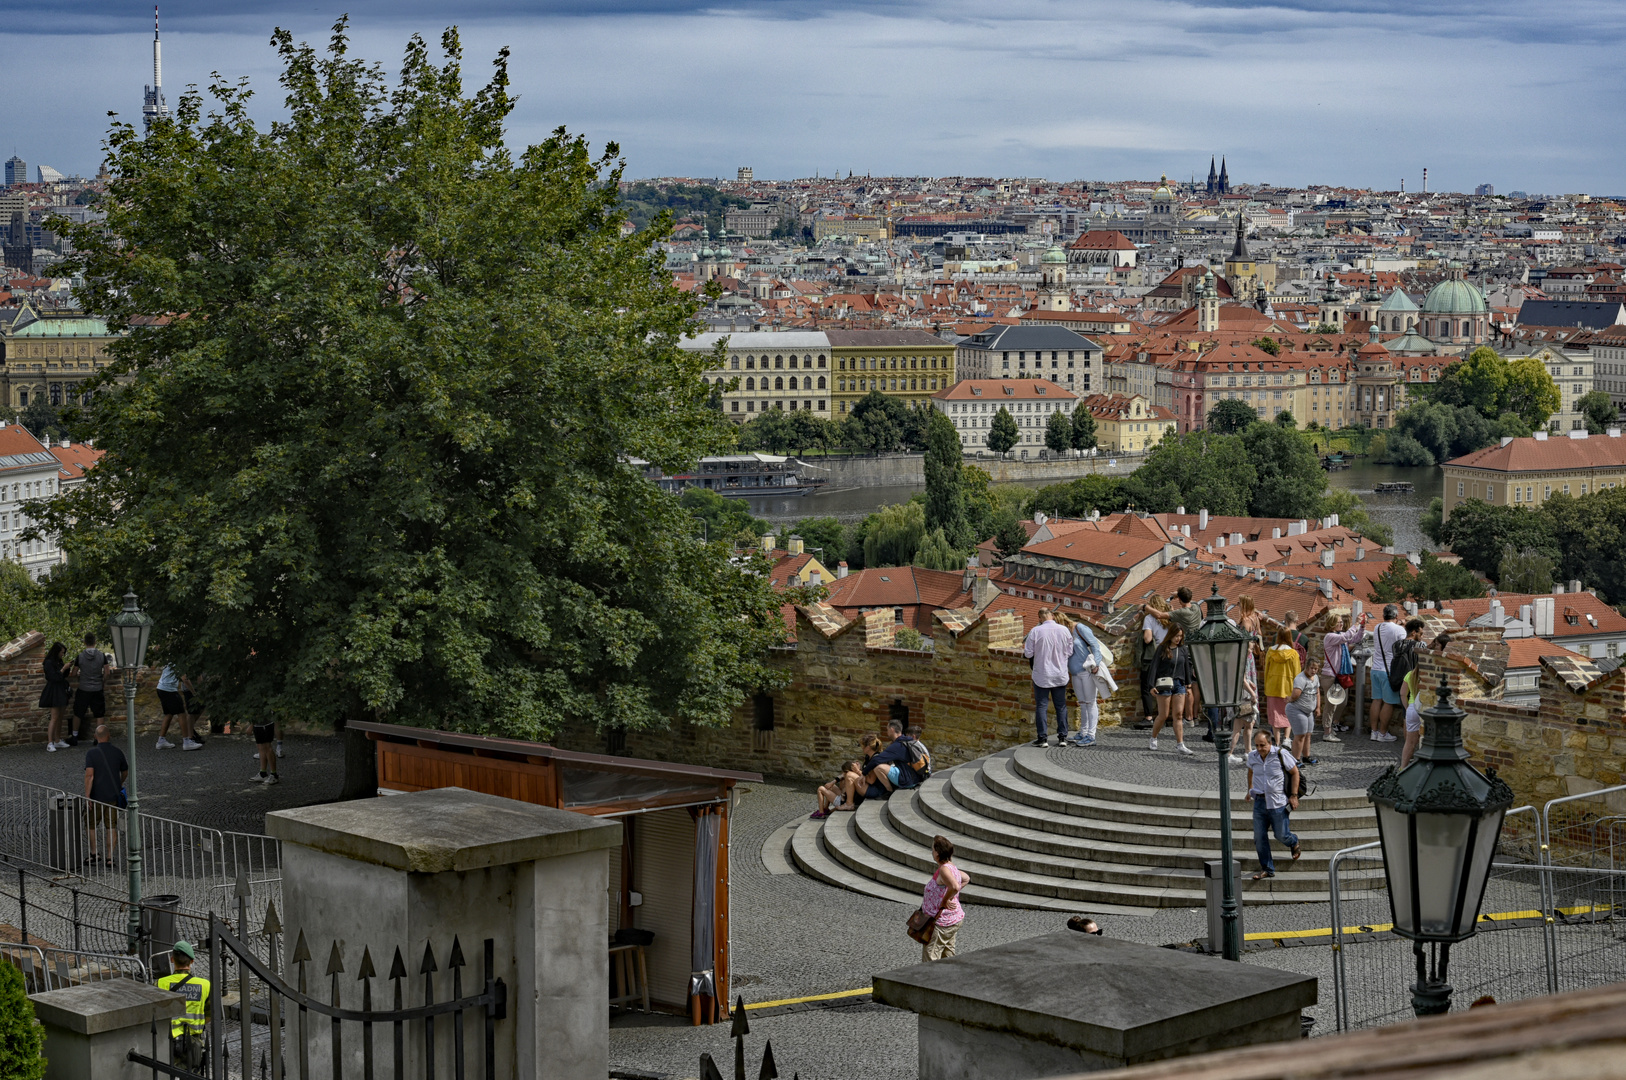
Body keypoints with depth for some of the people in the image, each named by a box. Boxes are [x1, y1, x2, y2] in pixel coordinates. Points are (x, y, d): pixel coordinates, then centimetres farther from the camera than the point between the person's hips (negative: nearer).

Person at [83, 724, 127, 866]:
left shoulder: (91, 753, -11)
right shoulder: (117, 752, 0)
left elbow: (89, 775, -19)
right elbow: (125, 772, 14)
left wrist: (87, 796, -18)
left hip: (96, 796, -3)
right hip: (114, 795, 3)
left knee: (91, 825, 14)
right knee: (112, 827, 7)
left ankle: (93, 855, 15)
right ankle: (110, 857, 6)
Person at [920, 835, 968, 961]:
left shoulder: (944, 869, -23)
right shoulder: (952, 867, 7)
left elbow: (954, 887, -40)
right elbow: (966, 878, 26)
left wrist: (945, 901, -24)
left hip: (943, 922, -10)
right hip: (954, 918, 10)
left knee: (929, 958, -4)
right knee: (948, 956, 18)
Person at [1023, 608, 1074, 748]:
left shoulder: (1035, 631, -13)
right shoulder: (1064, 630, -6)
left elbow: (1028, 654, -9)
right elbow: (1069, 652, 1)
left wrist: (1025, 648, 13)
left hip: (1041, 675, -2)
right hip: (1060, 675, 2)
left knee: (1041, 706, 4)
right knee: (1061, 706, 12)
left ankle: (1043, 737, 1)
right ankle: (1063, 736, 12)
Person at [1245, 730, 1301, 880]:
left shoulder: (1281, 754, -12)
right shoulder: (1252, 756, 2)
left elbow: (1295, 772, -3)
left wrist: (1294, 795, -7)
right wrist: (1250, 790, 30)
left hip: (1278, 803, -4)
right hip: (1260, 801, 4)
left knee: (1281, 835, 1)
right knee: (1259, 837, -1)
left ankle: (1294, 843, 38)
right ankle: (1267, 869, 11)